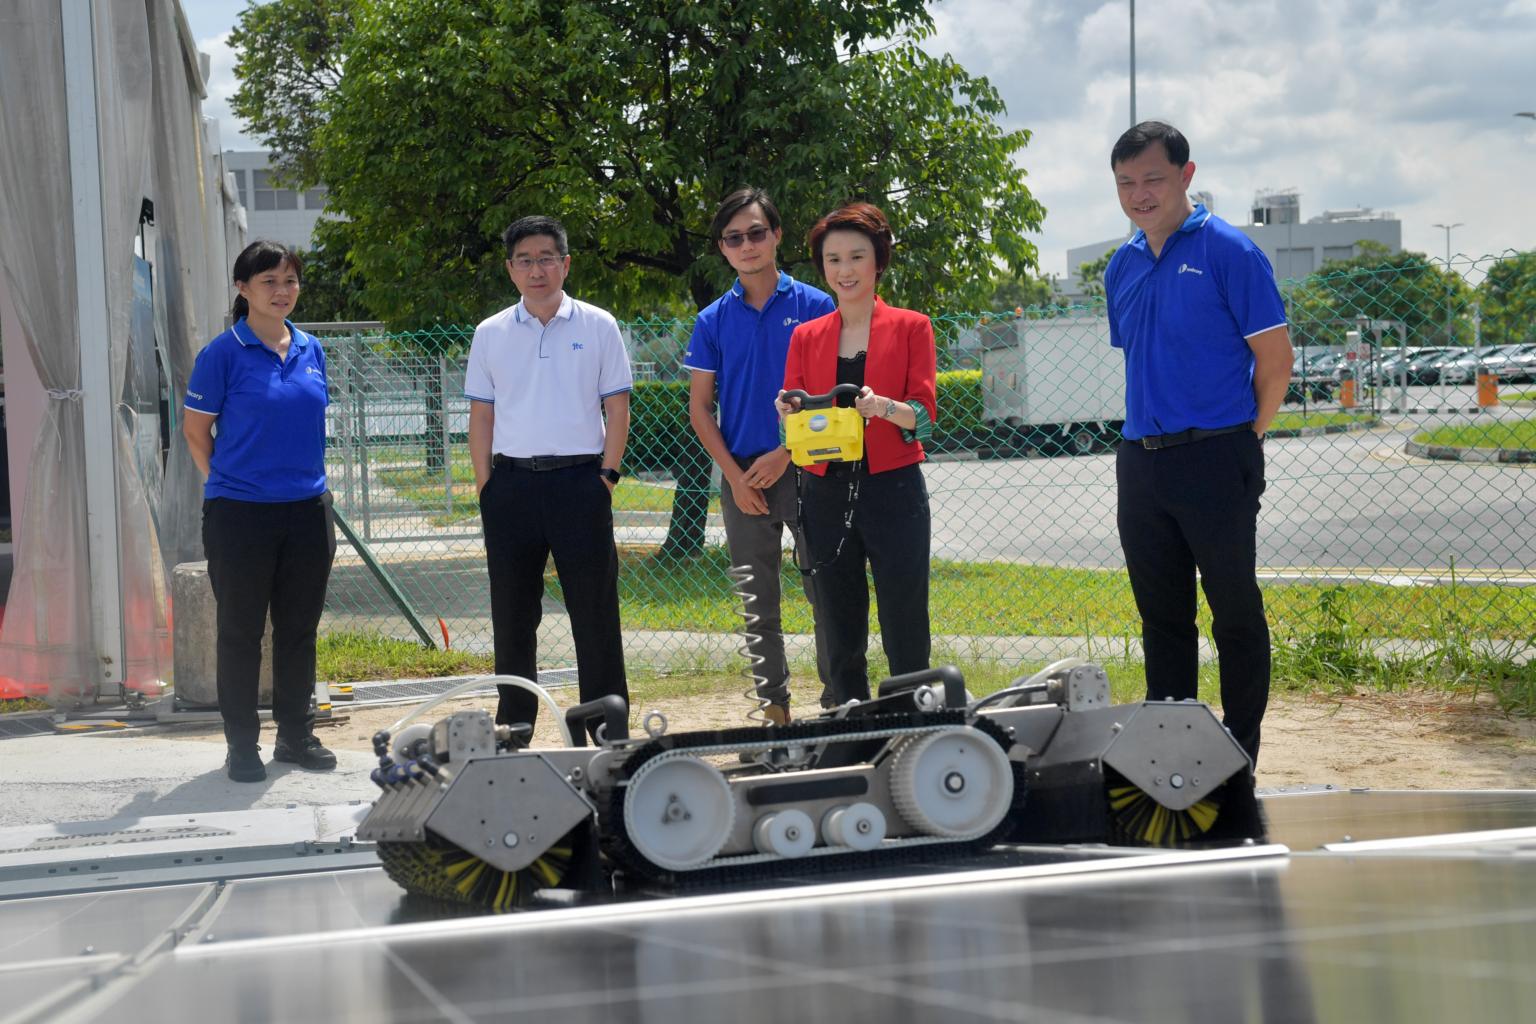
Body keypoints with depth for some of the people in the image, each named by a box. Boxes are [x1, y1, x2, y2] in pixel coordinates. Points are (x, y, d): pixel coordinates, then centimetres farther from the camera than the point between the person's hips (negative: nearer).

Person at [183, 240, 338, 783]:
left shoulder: (310, 350, 7)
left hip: (308, 510, 5)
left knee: (299, 628, 12)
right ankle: (242, 744, 13)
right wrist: (230, 481, 2)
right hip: (239, 514, -5)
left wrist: (308, 482, 14)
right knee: (240, 631, 4)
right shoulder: (224, 353, -8)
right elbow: (195, 429, -2)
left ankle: (296, 735, 23)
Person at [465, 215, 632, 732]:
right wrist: (485, 486, 3)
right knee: (512, 613, 7)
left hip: (580, 480, -2)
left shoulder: (598, 326, 3)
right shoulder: (491, 334, 8)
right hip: (512, 483, 2)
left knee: (595, 609, -1)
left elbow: (616, 407, 3)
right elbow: (481, 415, 10)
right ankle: (513, 726, 17)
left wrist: (607, 475, -5)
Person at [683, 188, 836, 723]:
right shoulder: (713, 321, 7)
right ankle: (774, 706, 15)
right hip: (742, 475, 3)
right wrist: (735, 475, -4)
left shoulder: (814, 307, 0)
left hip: (805, 467, -2)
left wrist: (786, 453, -11)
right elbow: (700, 407, 7)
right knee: (758, 603, 7)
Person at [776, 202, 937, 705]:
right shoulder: (806, 336, 12)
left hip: (893, 489, -3)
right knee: (840, 636, 6)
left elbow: (923, 414, -4)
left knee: (905, 633, -5)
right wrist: (790, 412, -15)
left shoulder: (910, 327, 4)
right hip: (826, 491, 3)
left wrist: (882, 407, -24)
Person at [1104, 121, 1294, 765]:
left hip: (1215, 459, -6)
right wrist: (1149, 431, 15)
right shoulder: (1123, 266, 11)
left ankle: (1240, 753, 9)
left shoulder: (1226, 251, -8)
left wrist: (1245, 435, 0)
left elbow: (1275, 356, -7)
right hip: (1141, 463, 6)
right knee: (1161, 615, 12)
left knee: (1235, 612, 2)